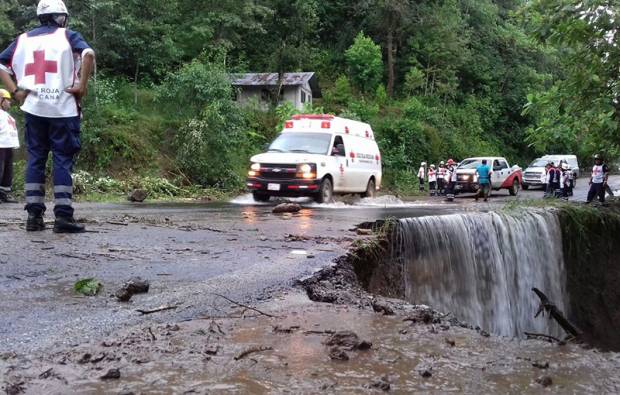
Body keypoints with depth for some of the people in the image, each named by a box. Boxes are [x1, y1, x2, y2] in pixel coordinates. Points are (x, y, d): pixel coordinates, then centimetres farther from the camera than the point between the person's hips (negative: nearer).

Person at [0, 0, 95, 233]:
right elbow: (88, 54, -16)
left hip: (33, 108, 4)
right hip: (62, 108, -4)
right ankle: (63, 216, -5)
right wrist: (82, 85, -11)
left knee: (35, 158, 11)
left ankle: (34, 215, 9)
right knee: (63, 159, -1)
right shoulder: (66, 35, 3)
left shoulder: (23, 39, 15)